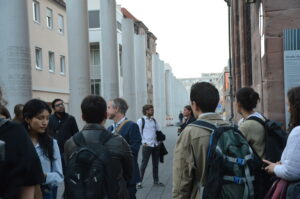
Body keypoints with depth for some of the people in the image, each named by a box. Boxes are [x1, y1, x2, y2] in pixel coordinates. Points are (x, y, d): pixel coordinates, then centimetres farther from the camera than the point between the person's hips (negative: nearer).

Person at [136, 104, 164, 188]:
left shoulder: (154, 120, 12)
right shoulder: (141, 121, -5)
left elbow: (158, 131, 18)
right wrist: (143, 142, -13)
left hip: (156, 145, 6)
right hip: (147, 146, -6)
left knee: (155, 163, 13)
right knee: (144, 163, -3)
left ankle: (156, 180, 25)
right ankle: (139, 181, 6)